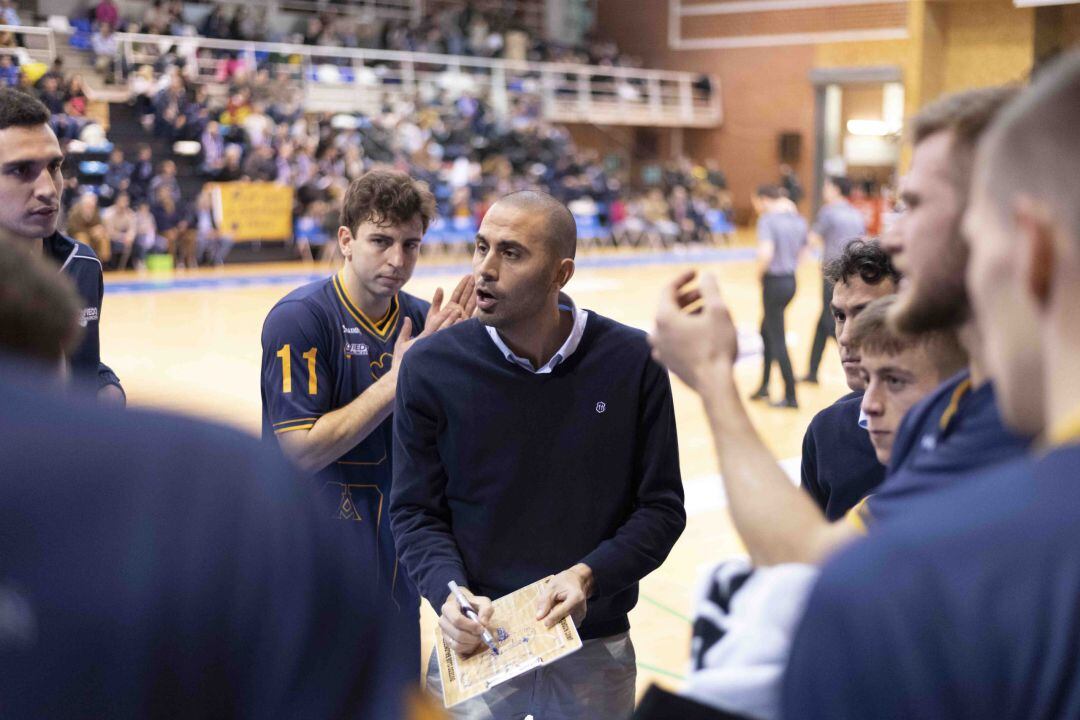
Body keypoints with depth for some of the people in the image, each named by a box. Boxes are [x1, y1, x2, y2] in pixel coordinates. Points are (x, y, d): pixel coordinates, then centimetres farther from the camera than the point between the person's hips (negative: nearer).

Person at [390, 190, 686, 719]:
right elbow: (415, 511, -1)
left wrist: (588, 576, -18)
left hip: (595, 649, 0)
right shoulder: (432, 366, -6)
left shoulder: (631, 362, -7)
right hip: (475, 644, 0)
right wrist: (448, 592, -19)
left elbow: (661, 507, -2)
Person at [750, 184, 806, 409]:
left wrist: (760, 271, -10)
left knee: (778, 341, 0)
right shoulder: (798, 220, 7)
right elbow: (800, 252, 13)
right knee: (766, 331, 24)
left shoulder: (768, 220, -15)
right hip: (790, 280, 8)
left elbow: (766, 253, -27)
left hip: (774, 282, -8)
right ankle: (764, 386, 30)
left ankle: (790, 397, 4)